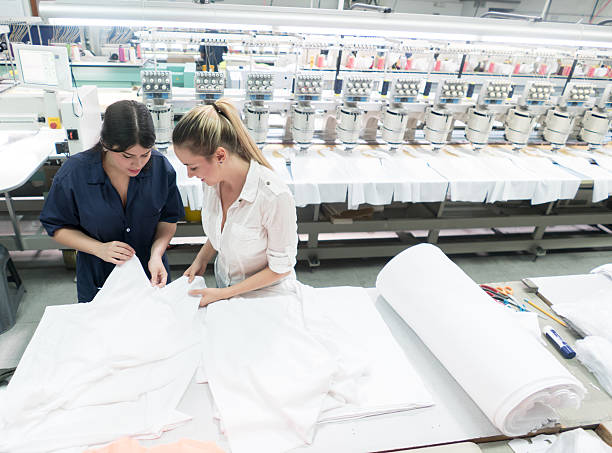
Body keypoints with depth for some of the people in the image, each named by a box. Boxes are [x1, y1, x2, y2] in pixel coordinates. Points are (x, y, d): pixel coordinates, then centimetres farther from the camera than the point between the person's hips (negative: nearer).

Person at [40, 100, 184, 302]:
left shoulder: (161, 167, -18)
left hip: (151, 277, 1)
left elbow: (168, 219, -6)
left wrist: (156, 253, -22)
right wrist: (98, 248, -23)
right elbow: (58, 227, -8)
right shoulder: (73, 173, -21)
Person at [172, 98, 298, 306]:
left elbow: (281, 267, -22)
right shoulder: (211, 180, -14)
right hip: (224, 285, 6)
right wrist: (201, 260, -7)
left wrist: (224, 294, -19)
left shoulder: (274, 196, -34)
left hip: (267, 293, -5)